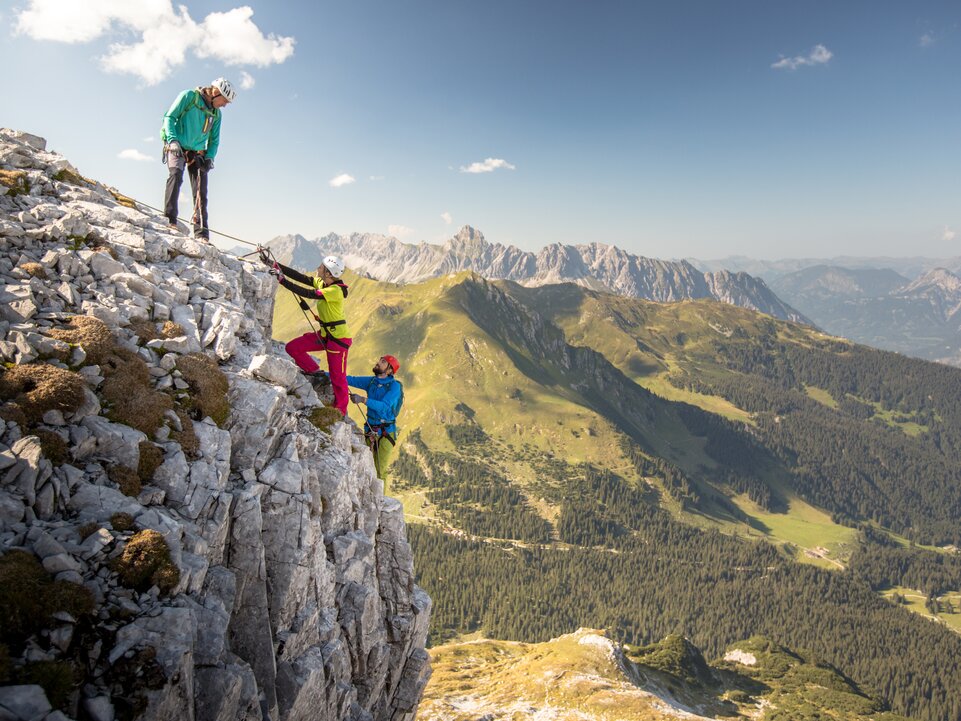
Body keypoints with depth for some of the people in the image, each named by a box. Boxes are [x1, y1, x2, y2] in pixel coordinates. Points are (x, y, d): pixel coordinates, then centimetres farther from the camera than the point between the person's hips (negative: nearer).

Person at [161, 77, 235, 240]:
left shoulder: (216, 114, 13)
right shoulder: (188, 96, -3)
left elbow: (214, 140, 18)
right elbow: (169, 117, -6)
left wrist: (209, 157, 0)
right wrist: (173, 140, -20)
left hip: (197, 153, 5)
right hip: (177, 148, -5)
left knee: (200, 192, -3)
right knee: (176, 175, -28)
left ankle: (201, 231, -2)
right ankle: (170, 219, -32)